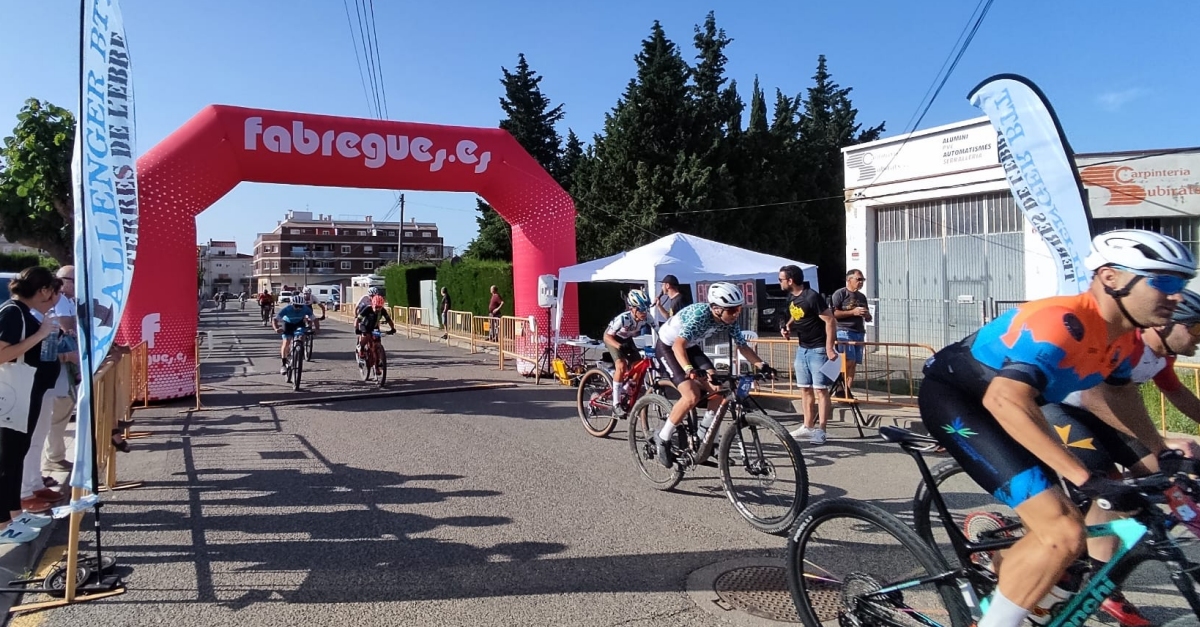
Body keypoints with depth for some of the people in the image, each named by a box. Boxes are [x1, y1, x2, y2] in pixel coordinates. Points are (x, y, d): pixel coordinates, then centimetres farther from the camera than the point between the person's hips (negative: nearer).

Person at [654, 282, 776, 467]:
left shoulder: (729, 321, -14)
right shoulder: (699, 314, -34)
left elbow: (743, 346, -6)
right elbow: (678, 345, -43)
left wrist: (762, 365, -21)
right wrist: (690, 370, -59)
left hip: (690, 347, 7)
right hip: (668, 346, -7)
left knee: (719, 389, -9)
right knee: (692, 396, -22)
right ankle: (663, 439, -6)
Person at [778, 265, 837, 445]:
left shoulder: (812, 297, -19)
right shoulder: (791, 297, 6)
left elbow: (830, 321, -18)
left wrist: (829, 348, -22)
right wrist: (787, 326, 3)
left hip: (818, 349, -8)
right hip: (802, 348, 9)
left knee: (820, 390, -5)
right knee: (805, 389, 12)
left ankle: (820, 431, -1)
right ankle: (807, 427, 21)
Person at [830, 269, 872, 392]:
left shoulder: (862, 297, 20)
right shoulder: (840, 293, -2)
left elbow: (868, 318, 29)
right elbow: (832, 313, -13)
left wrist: (867, 315, 4)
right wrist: (853, 312, -16)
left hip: (859, 333, 7)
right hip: (844, 331, -7)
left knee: (854, 364, 3)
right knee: (849, 361, -18)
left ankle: (847, 391, 6)